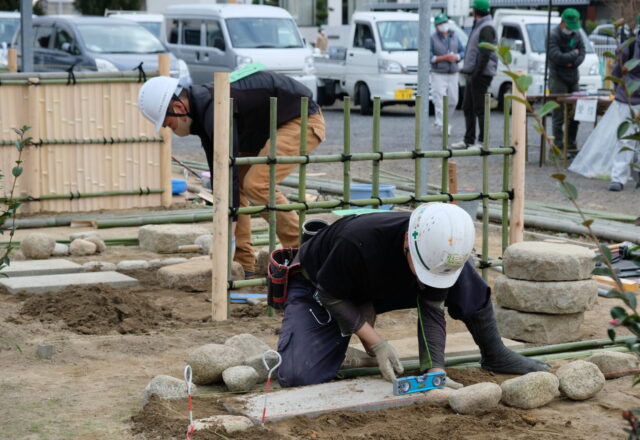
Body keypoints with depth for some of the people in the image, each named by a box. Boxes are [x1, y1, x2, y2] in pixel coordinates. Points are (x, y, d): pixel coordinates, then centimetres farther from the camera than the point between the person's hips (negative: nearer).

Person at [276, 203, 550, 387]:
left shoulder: (440, 253, -25)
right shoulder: (357, 242, -41)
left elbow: (432, 311, -18)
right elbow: (331, 295, -26)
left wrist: (435, 369, -31)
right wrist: (376, 343, -29)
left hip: (377, 290, 4)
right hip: (316, 288, -4)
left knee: (463, 277, -15)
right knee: (297, 377, -26)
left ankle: (494, 355, -1)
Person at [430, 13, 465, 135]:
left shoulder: (454, 37, 11)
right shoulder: (432, 39, -4)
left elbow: (463, 51, 12)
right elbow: (429, 56, -11)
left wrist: (456, 57, -9)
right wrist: (444, 58, -19)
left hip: (453, 74, 5)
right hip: (438, 74, -5)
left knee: (453, 100, 6)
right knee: (440, 100, -12)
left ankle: (440, 121, 23)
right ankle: (441, 125, -12)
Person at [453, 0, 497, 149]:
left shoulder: (486, 28, -14)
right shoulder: (478, 26, 18)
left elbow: (485, 54, -21)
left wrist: (476, 73, -22)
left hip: (481, 75, -10)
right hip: (472, 74, 10)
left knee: (480, 109, -8)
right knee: (467, 108, 13)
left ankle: (483, 141, -5)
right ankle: (469, 140, 19)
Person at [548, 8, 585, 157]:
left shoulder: (576, 34, 11)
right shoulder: (553, 36, -10)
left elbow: (582, 53, 9)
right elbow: (556, 56, -20)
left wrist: (573, 63, -10)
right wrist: (573, 53, -7)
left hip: (573, 77, 7)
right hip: (558, 79, -7)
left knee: (575, 114, 6)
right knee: (559, 115, -8)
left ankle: (571, 146, 15)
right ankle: (559, 147, -5)